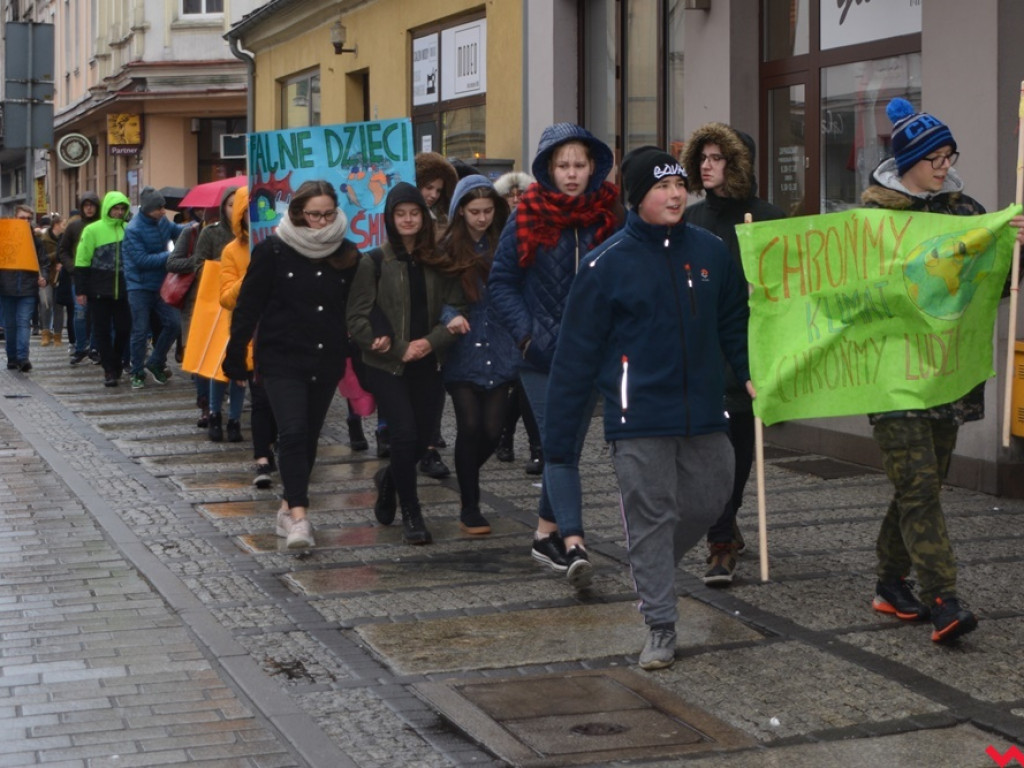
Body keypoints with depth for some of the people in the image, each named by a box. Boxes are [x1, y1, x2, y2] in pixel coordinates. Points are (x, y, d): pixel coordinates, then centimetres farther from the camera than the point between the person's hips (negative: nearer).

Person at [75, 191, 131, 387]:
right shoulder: (93, 230, -4)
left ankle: (117, 363, 26)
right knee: (102, 330, 1)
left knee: (124, 328, 4)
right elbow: (82, 261, -3)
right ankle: (109, 370, 6)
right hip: (100, 290, -3)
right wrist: (80, 290, -7)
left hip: (122, 290, 3)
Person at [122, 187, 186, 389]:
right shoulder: (133, 230, -17)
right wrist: (169, 255, -20)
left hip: (160, 285, 6)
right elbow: (142, 260, -21)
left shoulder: (162, 221, 2)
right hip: (140, 287, -6)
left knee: (172, 323, 1)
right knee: (140, 331, 0)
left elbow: (176, 230, 23)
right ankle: (137, 373, 13)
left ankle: (155, 362, 19)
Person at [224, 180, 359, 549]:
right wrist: (235, 357, -5)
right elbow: (248, 306, -4)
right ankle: (298, 517, -18)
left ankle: (289, 508, 24)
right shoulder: (273, 251, -6)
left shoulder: (347, 255, 4)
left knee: (309, 437, 11)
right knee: (293, 432, -16)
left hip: (326, 363, 4)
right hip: (282, 360, -4)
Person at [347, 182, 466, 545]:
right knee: (405, 432, -14)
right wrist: (400, 349, -12)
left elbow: (457, 309, 5)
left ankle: (390, 478, 38)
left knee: (424, 435, 5)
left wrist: (432, 341, -12)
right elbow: (357, 320, -4)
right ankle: (411, 514, 1)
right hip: (385, 366, -3)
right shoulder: (374, 262, -2)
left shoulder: (438, 263, 7)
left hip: (426, 365, 3)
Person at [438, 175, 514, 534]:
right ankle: (470, 508, 9)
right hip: (463, 353, -2)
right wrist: (451, 318, -22)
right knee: (470, 427, -5)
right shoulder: (448, 248, -2)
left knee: (492, 430, -1)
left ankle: (466, 476, 31)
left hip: (499, 353, 2)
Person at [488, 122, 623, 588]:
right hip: (542, 355, -2)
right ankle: (572, 542, -15)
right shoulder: (527, 218, -2)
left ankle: (546, 534, 25)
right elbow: (500, 282, 0)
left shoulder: (610, 216, 2)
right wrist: (526, 333, -11)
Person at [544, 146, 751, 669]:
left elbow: (734, 322, 18)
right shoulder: (607, 265, -6)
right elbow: (576, 357, -5)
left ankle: (652, 571, 38)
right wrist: (558, 443, -7)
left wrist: (750, 372, 0)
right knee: (651, 518, -1)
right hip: (639, 419, -4)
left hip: (704, 413, 4)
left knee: (709, 503, 10)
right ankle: (660, 629, 8)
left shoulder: (711, 252, 6)